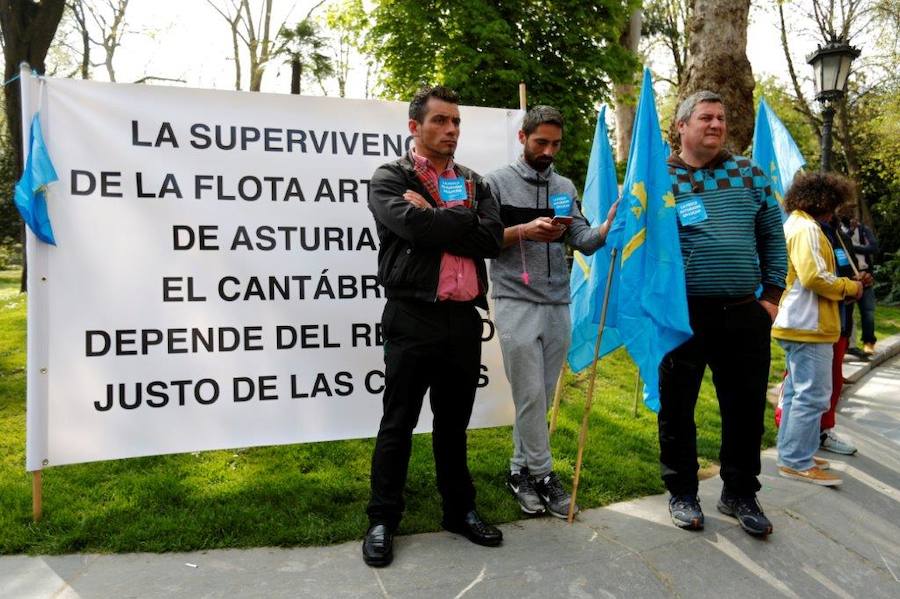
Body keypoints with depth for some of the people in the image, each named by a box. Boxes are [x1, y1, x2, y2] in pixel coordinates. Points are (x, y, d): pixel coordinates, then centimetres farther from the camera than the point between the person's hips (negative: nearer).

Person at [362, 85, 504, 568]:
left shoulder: (474, 183, 13)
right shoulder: (390, 179, 1)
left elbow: (493, 238, -4)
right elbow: (412, 225, -20)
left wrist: (434, 218, -9)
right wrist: (462, 221, -7)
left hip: (464, 318, 4)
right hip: (412, 318, -4)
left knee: (454, 423, 16)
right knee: (398, 424, 5)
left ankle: (459, 510, 30)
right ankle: (382, 521, 19)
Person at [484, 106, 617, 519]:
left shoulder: (565, 187, 14)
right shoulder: (498, 182, 0)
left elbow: (584, 242, 6)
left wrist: (609, 226, -14)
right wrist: (525, 230, -19)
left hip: (558, 306, 5)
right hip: (517, 304, -5)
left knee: (542, 397, 9)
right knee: (530, 396, -3)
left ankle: (520, 470, 22)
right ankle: (542, 475, 12)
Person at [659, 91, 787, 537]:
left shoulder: (749, 173, 10)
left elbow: (772, 235, 13)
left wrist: (772, 294, 7)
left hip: (745, 315, 3)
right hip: (684, 314, -3)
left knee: (747, 408, 11)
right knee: (677, 407, 7)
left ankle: (740, 494, 29)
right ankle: (682, 493, 26)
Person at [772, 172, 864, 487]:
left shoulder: (793, 225, 18)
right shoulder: (807, 229, -15)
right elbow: (815, 277, -24)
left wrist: (844, 284, 15)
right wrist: (851, 287, -8)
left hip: (795, 323, 11)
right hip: (809, 325, -11)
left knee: (797, 391, 16)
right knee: (813, 395, -6)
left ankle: (791, 455, 24)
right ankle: (798, 463, -1)